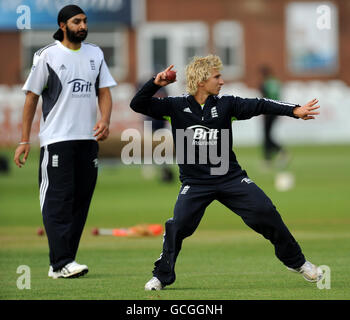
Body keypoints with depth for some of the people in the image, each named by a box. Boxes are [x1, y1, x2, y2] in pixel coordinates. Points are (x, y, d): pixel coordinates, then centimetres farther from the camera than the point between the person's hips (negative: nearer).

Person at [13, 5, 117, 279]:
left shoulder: (95, 54, 13)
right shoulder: (47, 56, -2)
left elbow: (104, 91, 12)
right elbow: (32, 97, 0)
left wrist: (105, 121, -8)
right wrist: (25, 140, -4)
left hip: (88, 138, 6)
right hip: (56, 139, -6)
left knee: (81, 199, 4)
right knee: (58, 199, -11)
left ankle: (63, 262, 9)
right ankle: (61, 264, -15)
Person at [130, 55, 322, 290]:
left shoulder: (225, 104, -1)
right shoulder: (177, 107, -3)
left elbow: (258, 106, -10)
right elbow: (138, 105, -3)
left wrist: (294, 111, -21)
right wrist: (156, 84, -19)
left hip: (230, 177, 1)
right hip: (195, 183, -1)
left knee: (266, 213, -5)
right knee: (178, 225, -18)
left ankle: (296, 262, 12)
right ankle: (162, 276, 2)